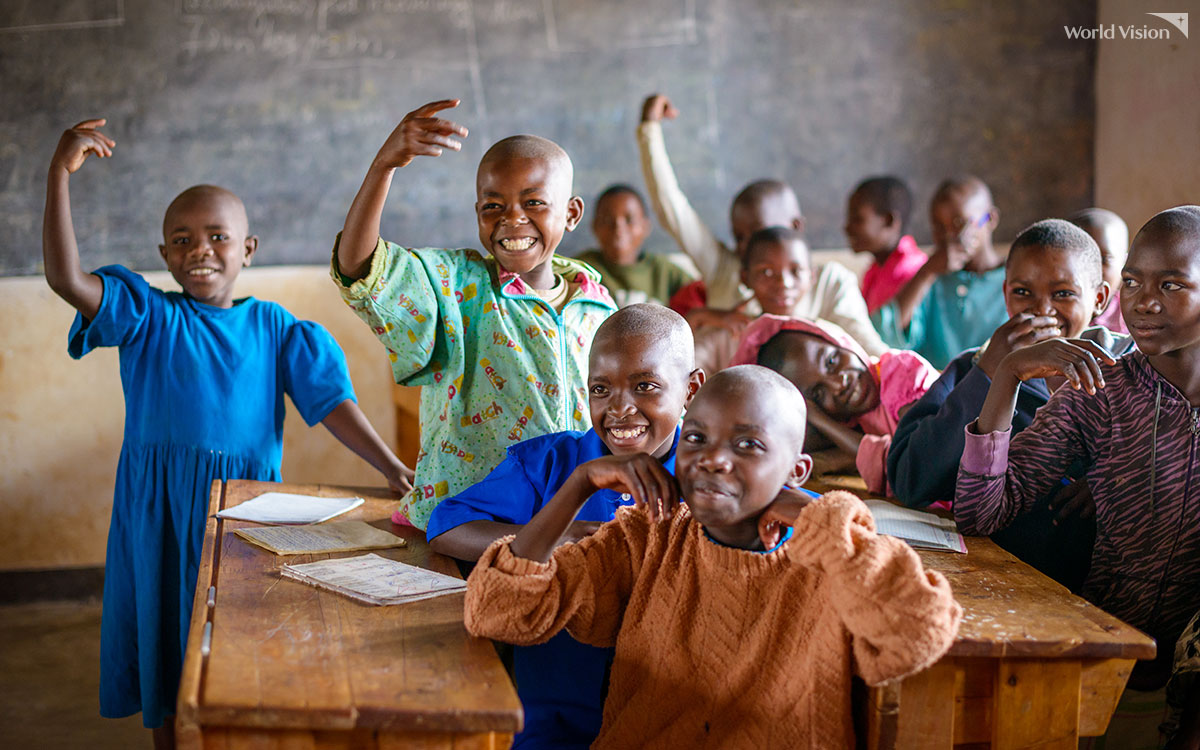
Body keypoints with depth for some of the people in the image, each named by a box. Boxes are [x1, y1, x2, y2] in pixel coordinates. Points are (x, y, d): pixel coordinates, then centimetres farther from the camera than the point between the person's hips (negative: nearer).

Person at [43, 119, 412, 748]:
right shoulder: (147, 315, 1)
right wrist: (61, 175, -23)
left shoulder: (273, 327, 3)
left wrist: (393, 468, -15)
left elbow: (330, 401, -3)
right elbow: (64, 278, -14)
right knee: (163, 646, 11)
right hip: (159, 508, 0)